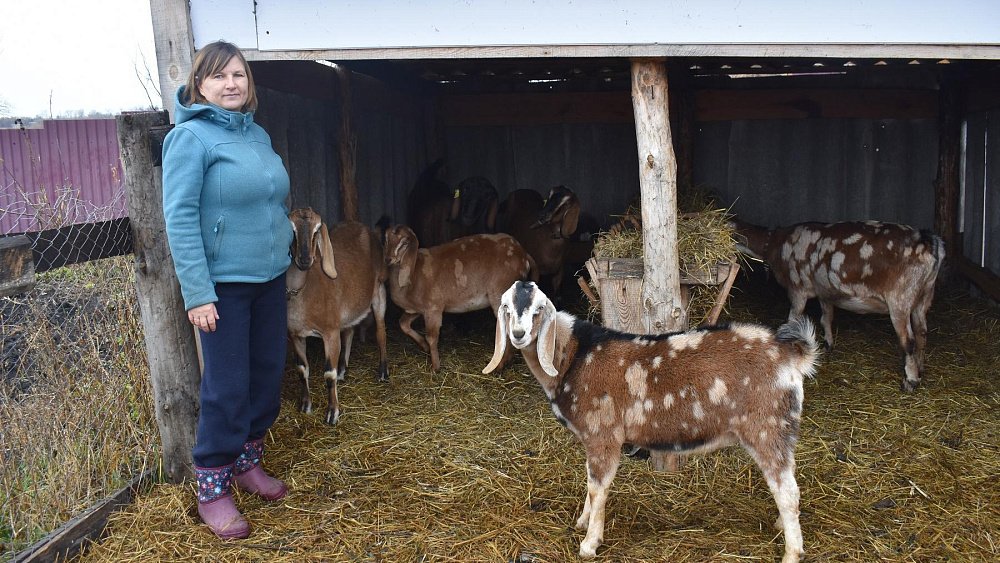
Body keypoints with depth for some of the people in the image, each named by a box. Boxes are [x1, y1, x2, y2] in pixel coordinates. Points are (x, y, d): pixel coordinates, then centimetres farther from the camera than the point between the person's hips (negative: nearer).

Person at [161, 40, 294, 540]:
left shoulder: (258, 134, 9)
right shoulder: (191, 136, -11)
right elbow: (180, 218, -16)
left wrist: (286, 252, 16)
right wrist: (197, 293, -20)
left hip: (269, 278, 7)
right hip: (223, 283, -7)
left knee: (267, 374, 13)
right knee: (227, 386, -1)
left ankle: (247, 462, 33)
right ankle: (212, 489, 16)